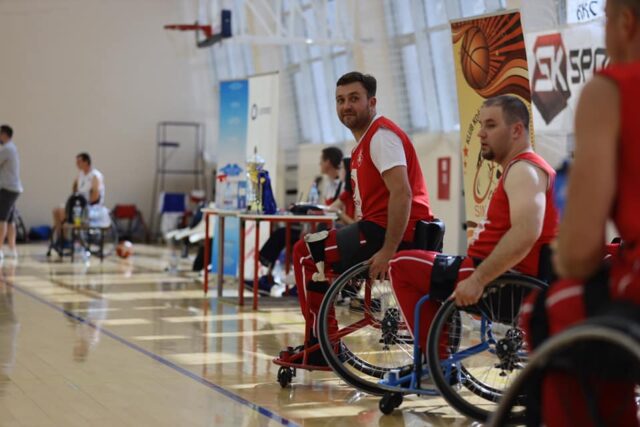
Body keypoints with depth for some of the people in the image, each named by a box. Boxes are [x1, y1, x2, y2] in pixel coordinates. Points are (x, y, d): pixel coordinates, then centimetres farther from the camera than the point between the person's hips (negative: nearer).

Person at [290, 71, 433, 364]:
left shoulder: (382, 134, -11)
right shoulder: (365, 140, 20)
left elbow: (402, 193, -24)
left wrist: (388, 251, -27)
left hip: (389, 233, -10)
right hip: (378, 229, 10)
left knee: (306, 253, -7)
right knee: (318, 255, 21)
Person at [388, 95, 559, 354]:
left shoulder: (523, 170, -14)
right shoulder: (522, 168, 19)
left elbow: (525, 233, -30)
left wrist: (478, 280, -31)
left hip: (501, 281, -11)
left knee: (402, 266, -6)